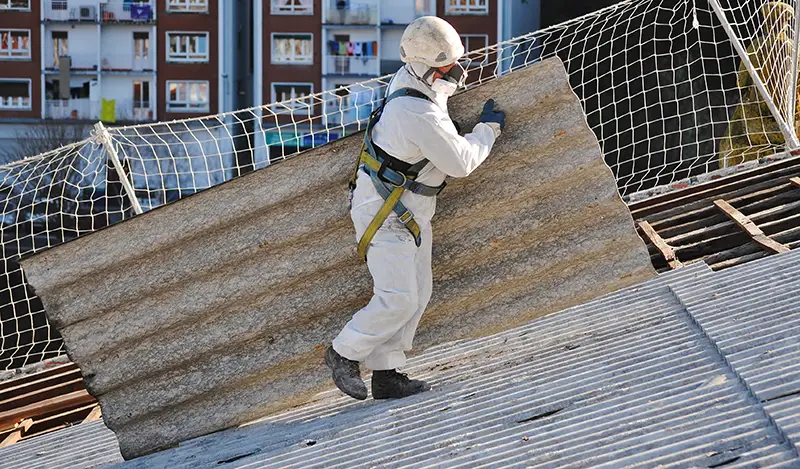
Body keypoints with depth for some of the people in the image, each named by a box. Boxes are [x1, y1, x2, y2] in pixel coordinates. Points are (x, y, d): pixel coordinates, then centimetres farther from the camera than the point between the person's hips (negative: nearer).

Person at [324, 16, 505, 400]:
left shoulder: (407, 77, -2)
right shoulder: (421, 116, -30)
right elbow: (460, 163, -20)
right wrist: (488, 129, -6)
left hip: (411, 212, 10)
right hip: (384, 212, -10)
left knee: (418, 293, 8)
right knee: (397, 299, -11)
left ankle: (386, 375, 12)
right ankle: (343, 354, 9)